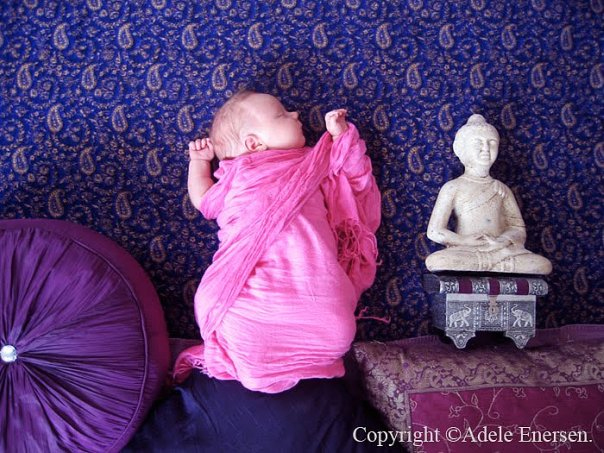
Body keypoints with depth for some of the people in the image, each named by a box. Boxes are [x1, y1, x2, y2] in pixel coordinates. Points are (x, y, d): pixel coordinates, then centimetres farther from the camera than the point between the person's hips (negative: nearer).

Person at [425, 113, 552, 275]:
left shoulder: (500, 189, 17)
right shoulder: (453, 188, 7)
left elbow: (518, 228, 12)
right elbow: (435, 231, 0)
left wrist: (501, 241, -10)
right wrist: (464, 241, -15)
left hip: (501, 251, 3)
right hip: (466, 252, -3)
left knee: (543, 265, -22)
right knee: (436, 262, -36)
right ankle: (501, 268, -21)